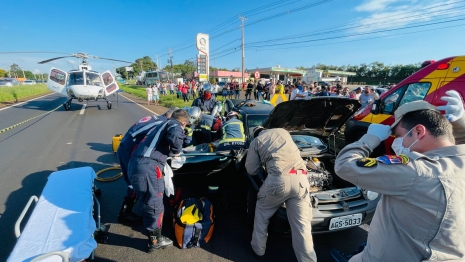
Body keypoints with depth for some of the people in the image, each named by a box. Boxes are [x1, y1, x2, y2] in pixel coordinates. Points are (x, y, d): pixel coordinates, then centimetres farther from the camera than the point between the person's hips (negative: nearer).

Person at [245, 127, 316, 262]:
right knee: (302, 225, 9)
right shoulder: (283, 131, 28)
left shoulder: (256, 142, 17)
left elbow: (251, 170, 16)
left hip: (279, 179, -3)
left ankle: (258, 250, 35)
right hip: (300, 178, 3)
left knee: (262, 213, 23)